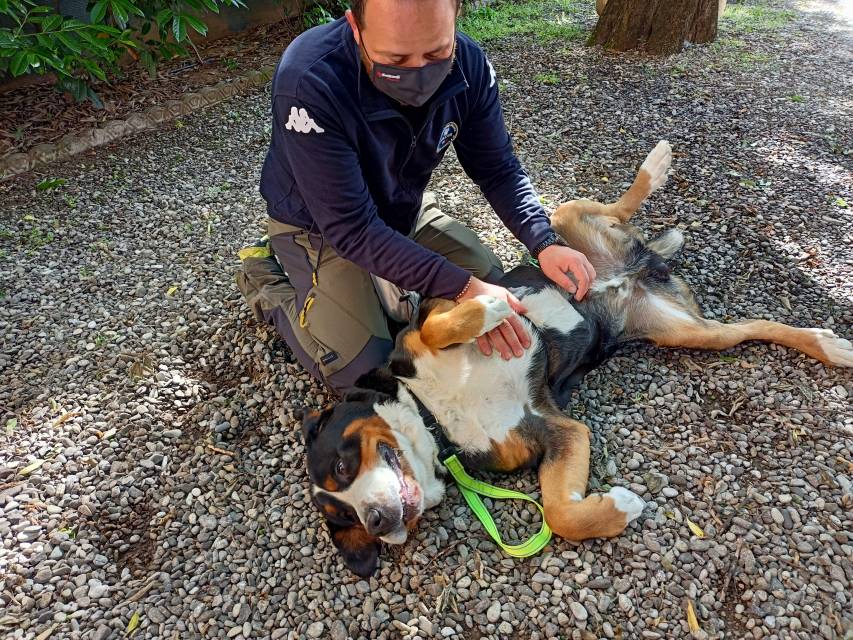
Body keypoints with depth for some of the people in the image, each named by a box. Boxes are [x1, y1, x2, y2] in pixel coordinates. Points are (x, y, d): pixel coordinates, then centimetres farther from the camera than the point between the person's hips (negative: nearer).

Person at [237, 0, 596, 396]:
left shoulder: (468, 64, -20)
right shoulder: (310, 83, -36)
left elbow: (498, 169, -8)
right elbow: (351, 228, -34)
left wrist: (544, 242, -25)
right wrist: (461, 286, -38)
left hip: (405, 208, 6)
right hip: (320, 227, -5)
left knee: (492, 285, 5)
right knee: (365, 373, -12)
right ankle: (268, 282, 11)